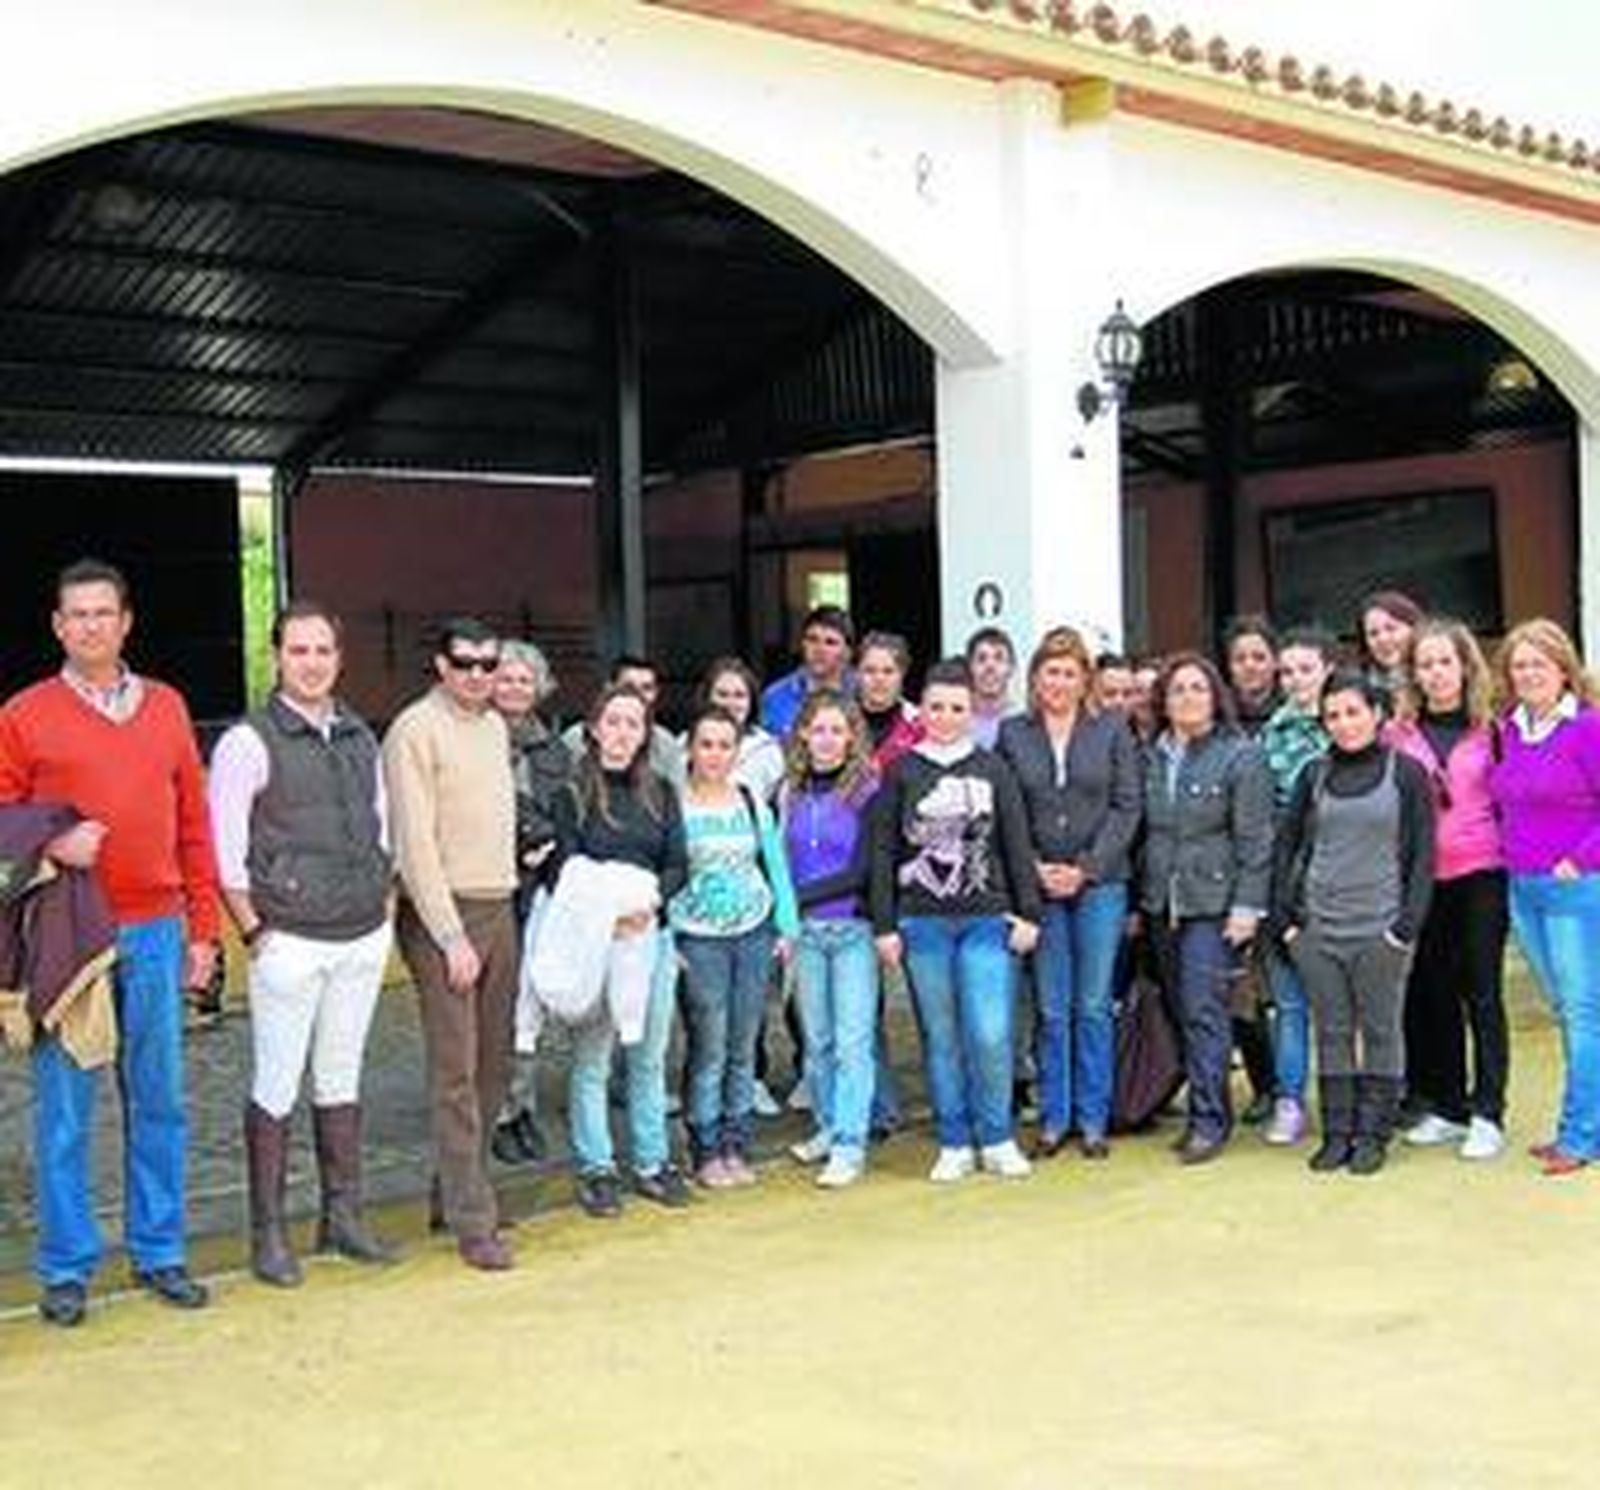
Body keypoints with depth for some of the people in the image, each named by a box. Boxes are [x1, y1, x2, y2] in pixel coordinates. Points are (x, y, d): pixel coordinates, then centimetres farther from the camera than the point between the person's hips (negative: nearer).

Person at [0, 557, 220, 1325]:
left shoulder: (166, 707, 10)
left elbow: (193, 825, 11)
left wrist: (203, 928, 9)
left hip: (154, 932, 3)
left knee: (158, 1101, 9)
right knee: (63, 1109, 3)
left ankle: (157, 1252, 21)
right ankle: (66, 1267, 15)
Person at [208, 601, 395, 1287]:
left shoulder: (360, 738, 10)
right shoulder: (249, 741, -8)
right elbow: (224, 852, -8)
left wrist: (383, 906, 12)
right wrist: (254, 933, -10)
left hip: (363, 939, 6)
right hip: (292, 942, -5)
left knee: (342, 1080, 13)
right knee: (276, 1088, 0)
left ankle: (342, 1216, 23)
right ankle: (268, 1234, 10)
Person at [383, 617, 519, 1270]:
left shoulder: (495, 726, 15)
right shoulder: (416, 731, -9)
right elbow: (416, 843, -13)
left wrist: (503, 906, 12)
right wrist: (452, 936, -15)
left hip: (499, 907, 8)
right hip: (443, 912, -8)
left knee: (493, 1064, 10)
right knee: (455, 1073, -6)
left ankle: (454, 1193, 23)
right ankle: (472, 1222, -2)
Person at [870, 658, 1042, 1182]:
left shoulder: (993, 769, 6)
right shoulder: (901, 772, 5)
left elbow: (1017, 845, 7)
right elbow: (883, 852, 5)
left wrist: (1028, 914, 2)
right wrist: (884, 926, 0)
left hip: (986, 920, 0)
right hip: (923, 923, 1)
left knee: (990, 1035, -7)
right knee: (941, 1038, 5)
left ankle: (997, 1139, 10)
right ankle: (954, 1144, 16)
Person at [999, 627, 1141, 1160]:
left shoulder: (1112, 731, 3)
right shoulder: (1012, 734, 5)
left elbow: (1126, 807, 0)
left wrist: (1087, 868, -8)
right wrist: (1034, 869, -7)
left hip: (1100, 884, -1)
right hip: (1038, 887, 1)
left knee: (1093, 1006, 3)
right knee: (1051, 1010, 4)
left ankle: (1093, 1119, 12)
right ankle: (1053, 1118, 14)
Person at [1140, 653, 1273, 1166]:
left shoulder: (1241, 755, -3)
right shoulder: (1150, 758, 11)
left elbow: (1255, 839, -6)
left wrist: (1247, 905, -11)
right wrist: (1137, 901, 10)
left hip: (1213, 902, -5)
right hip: (1162, 904, 5)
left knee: (1204, 1010, -10)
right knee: (1181, 1010, 8)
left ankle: (1208, 1121, -5)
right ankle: (1208, 1109, 17)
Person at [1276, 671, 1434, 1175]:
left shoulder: (1406, 773, 0)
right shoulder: (1315, 776, 8)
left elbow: (1422, 855, -2)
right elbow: (1288, 845, 11)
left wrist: (1407, 925, -9)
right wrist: (1285, 917, 3)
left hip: (1380, 930, -3)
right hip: (1318, 930, 3)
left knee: (1380, 1031, 5)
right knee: (1332, 1033, 8)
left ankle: (1373, 1134, 14)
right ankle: (1336, 1134, 16)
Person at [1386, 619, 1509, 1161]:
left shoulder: (1490, 728, 1)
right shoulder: (1396, 735, 5)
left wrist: (1513, 856, -1)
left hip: (1480, 875, -2)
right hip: (1422, 880, 3)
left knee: (1482, 993, -1)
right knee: (1433, 993, 9)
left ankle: (1487, 1115, 4)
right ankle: (1446, 1106, 20)